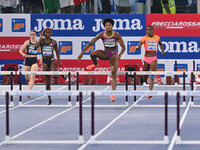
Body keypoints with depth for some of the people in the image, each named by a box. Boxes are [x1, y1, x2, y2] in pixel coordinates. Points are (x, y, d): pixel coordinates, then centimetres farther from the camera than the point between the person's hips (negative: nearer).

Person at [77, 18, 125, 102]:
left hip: (113, 54, -1)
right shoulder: (102, 35, -11)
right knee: (93, 54, -29)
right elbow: (90, 43, -9)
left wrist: (119, 55, -32)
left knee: (114, 74, -12)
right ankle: (95, 64, 5)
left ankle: (113, 94, -9)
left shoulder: (117, 35, -15)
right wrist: (82, 52, -14)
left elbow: (123, 47, -13)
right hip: (105, 53, 1)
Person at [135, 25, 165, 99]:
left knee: (152, 76, -15)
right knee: (145, 77, 8)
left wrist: (162, 51, 18)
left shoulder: (157, 37, 6)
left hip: (154, 59, 0)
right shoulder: (144, 38, -3)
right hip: (146, 59, 0)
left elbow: (160, 44, 28)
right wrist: (138, 47, -37)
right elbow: (138, 46, -16)